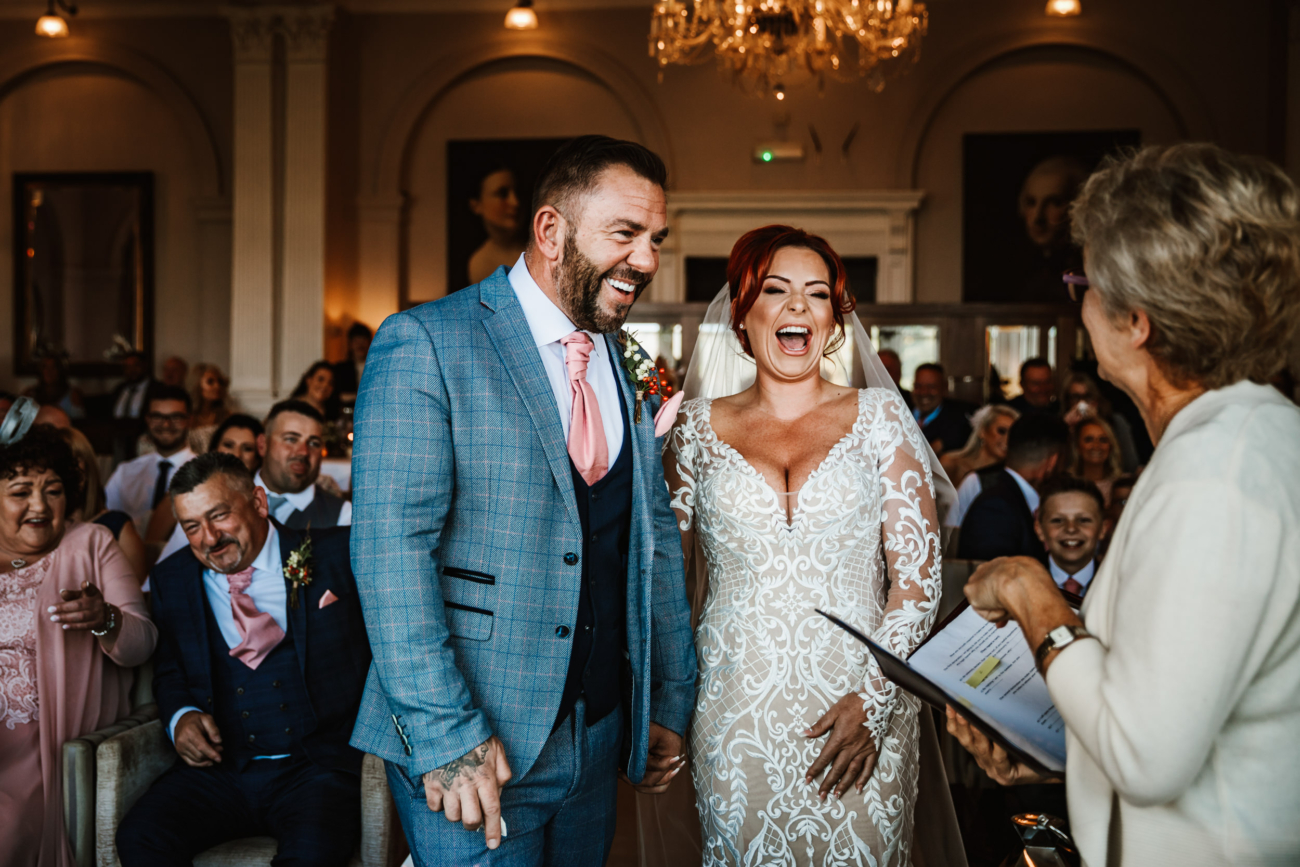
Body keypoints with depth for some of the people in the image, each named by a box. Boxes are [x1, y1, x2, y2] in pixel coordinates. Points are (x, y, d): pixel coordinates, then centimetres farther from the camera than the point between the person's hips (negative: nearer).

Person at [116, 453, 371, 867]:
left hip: (318, 766, -3)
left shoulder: (333, 555, 5)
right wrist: (181, 716, 2)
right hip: (220, 768, 3)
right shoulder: (172, 580, 15)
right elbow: (167, 671, 20)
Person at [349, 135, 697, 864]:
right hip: (473, 746, -6)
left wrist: (670, 705, 11)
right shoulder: (425, 344, -11)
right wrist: (445, 736, -20)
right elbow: (391, 545, -17)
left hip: (599, 736, 6)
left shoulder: (630, 369, 8)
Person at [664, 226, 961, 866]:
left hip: (861, 715, 0)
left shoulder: (880, 417, 3)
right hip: (736, 716, 1)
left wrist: (874, 699, -10)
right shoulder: (699, 427, 6)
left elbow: (918, 578, -1)